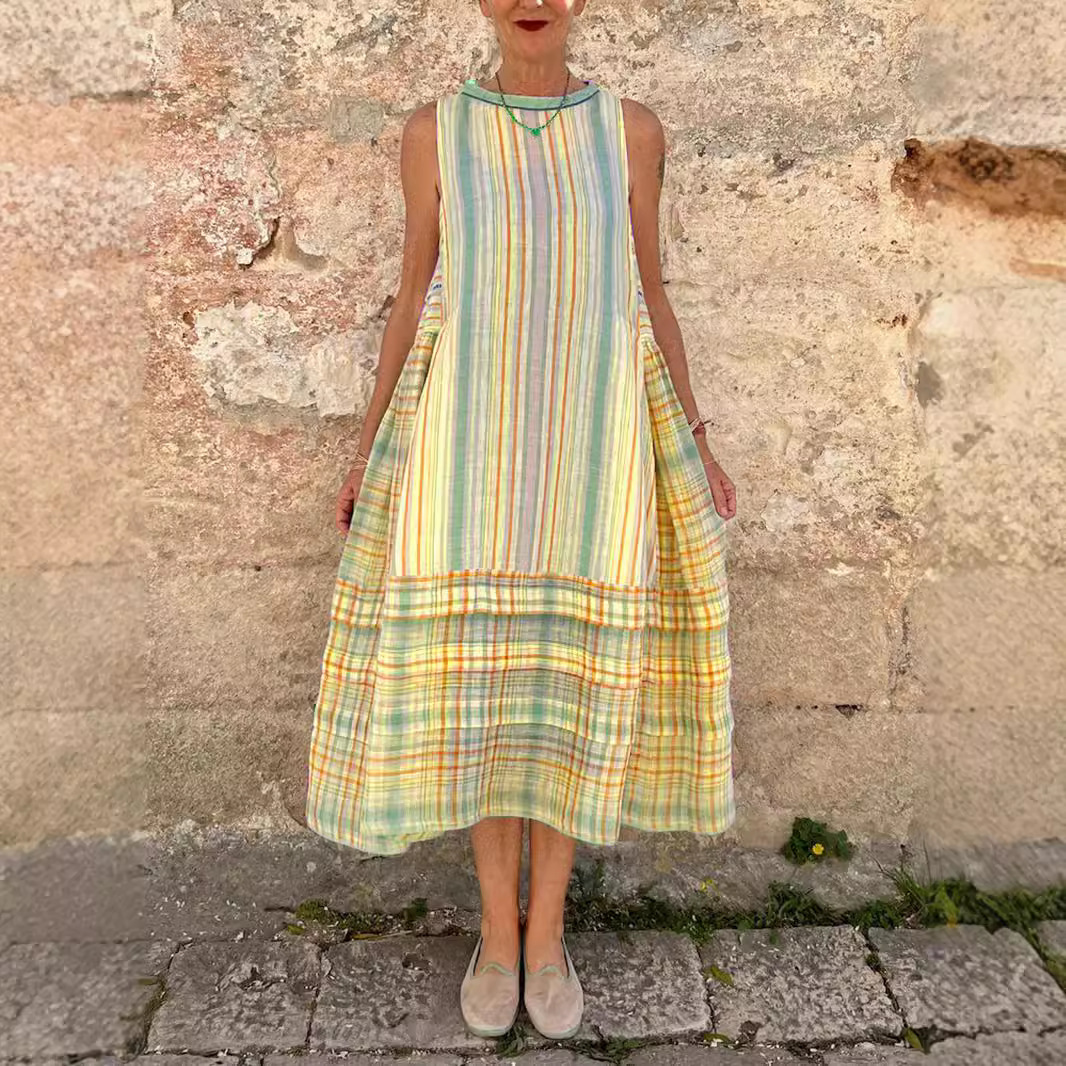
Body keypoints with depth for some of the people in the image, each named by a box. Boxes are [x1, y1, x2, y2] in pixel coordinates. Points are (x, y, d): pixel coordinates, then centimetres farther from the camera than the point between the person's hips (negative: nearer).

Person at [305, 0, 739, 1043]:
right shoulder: (434, 133, 7)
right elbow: (416, 299, 9)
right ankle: (498, 926, 27)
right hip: (471, 443, 0)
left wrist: (694, 443, 8)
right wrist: (368, 446, 6)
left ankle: (546, 928, 27)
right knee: (477, 685, 3)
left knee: (572, 685, 5)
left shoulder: (632, 129, 8)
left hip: (591, 445, 1)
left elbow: (648, 294, 10)